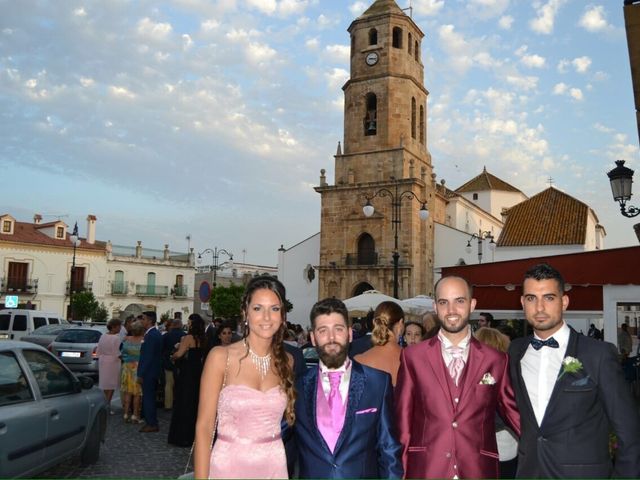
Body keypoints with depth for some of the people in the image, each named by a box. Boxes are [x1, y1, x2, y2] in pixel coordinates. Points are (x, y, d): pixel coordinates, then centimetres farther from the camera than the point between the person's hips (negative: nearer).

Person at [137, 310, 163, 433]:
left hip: (148, 373, -10)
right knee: (149, 397, 16)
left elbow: (147, 357, -22)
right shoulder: (157, 333, 11)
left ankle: (152, 424, 6)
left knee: (148, 398, -1)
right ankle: (151, 422, 24)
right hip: (153, 372, 10)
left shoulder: (151, 335, -20)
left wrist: (141, 374, -18)